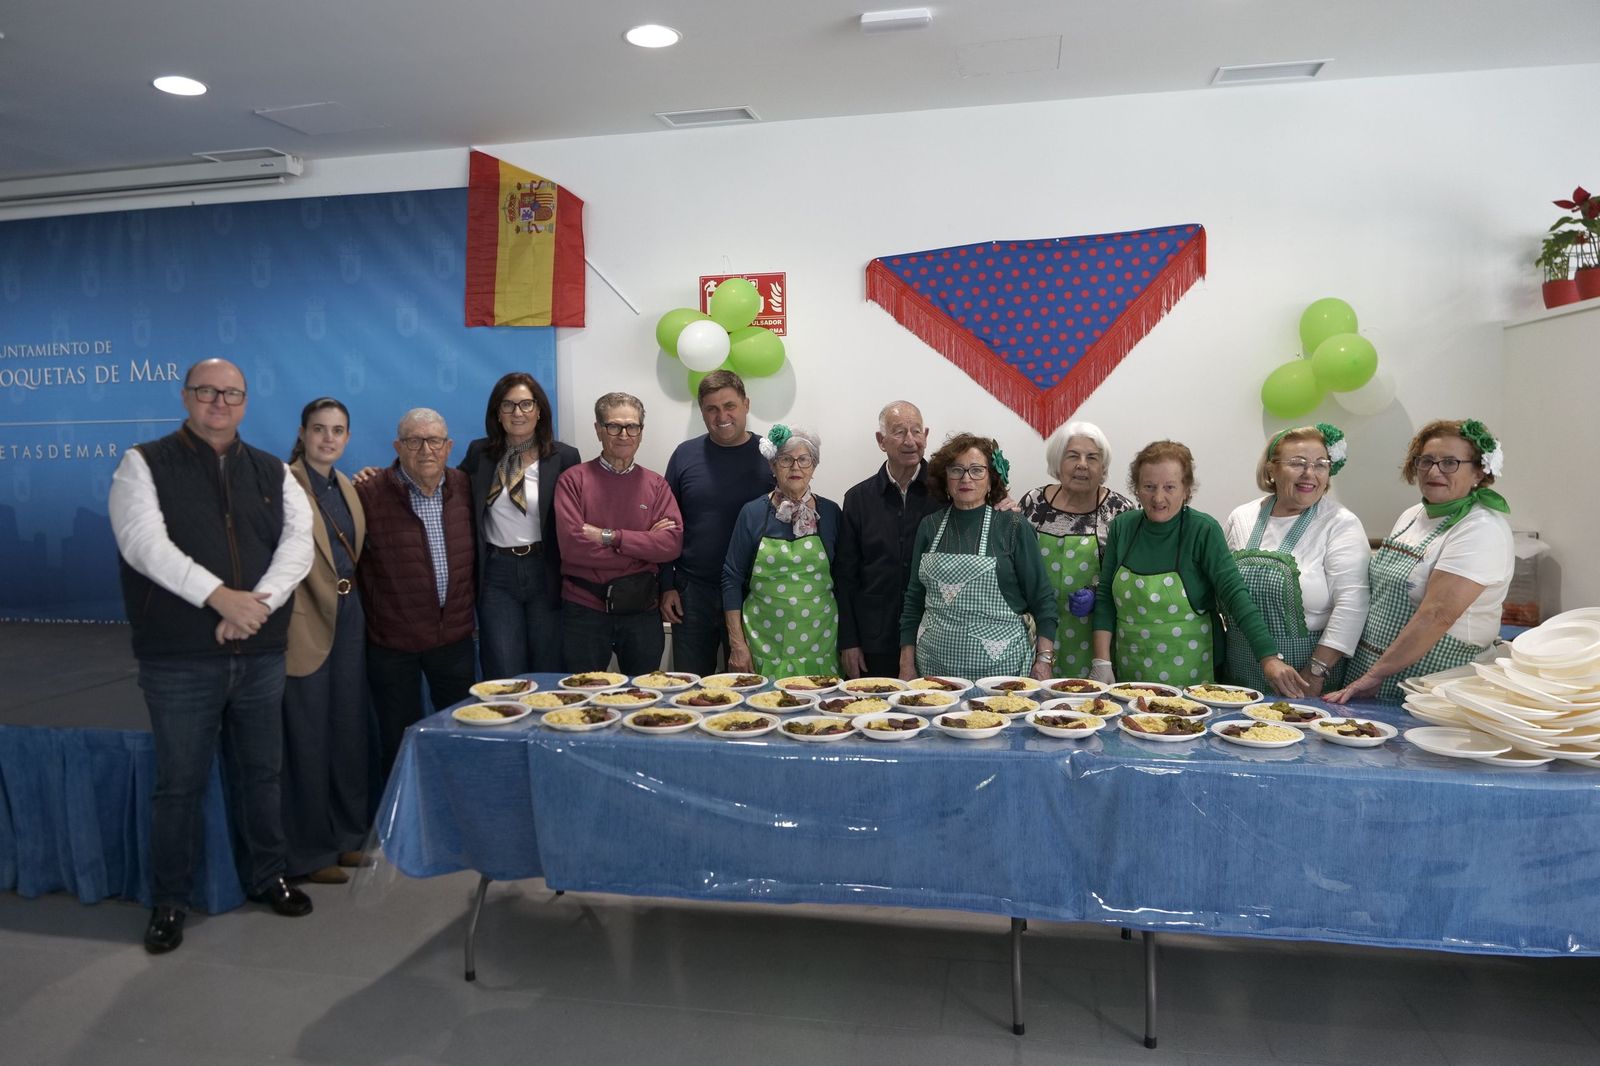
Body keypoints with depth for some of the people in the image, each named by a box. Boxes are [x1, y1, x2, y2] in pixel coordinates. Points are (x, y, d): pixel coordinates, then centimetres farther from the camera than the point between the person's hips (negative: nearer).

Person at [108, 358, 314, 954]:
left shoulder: (272, 473, 11)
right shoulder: (144, 464, 0)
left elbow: (298, 541, -1)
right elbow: (145, 542, -14)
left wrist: (258, 603, -18)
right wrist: (219, 597, -25)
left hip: (260, 653, 3)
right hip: (180, 660, -3)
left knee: (262, 773, 13)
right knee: (180, 783, 6)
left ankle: (266, 876, 30)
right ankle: (169, 902, 23)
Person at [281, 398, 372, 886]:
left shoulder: (347, 487, 12)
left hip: (349, 615, 8)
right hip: (306, 621, -8)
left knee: (351, 731, 15)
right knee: (308, 739, 1)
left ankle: (347, 836, 29)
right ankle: (310, 852, 14)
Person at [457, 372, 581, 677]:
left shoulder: (564, 457, -1)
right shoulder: (479, 453, 6)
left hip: (546, 573, -1)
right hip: (496, 575, 1)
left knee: (549, 676, 8)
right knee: (504, 681, 0)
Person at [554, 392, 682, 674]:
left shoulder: (656, 484, 5)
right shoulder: (574, 480, -3)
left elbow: (672, 544, -8)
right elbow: (572, 545, -15)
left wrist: (610, 536, -16)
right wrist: (644, 543, -10)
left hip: (642, 611, 2)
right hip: (585, 609, -2)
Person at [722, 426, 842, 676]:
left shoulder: (830, 513, 4)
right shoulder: (753, 513, 1)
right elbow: (732, 578, 2)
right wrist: (736, 643, -3)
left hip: (818, 645, 1)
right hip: (763, 644, 0)